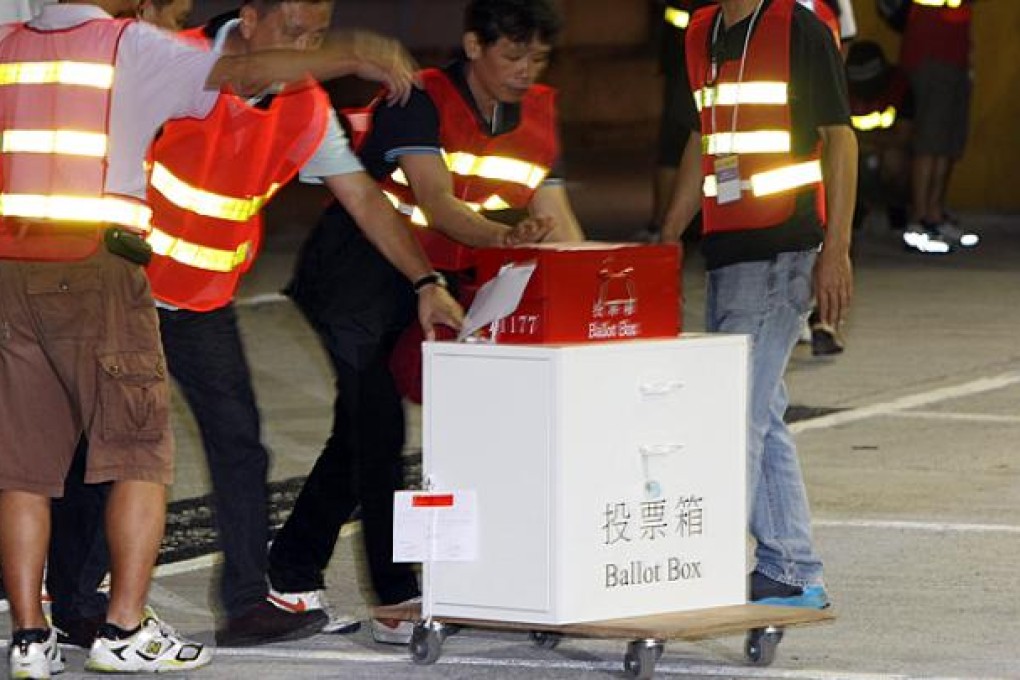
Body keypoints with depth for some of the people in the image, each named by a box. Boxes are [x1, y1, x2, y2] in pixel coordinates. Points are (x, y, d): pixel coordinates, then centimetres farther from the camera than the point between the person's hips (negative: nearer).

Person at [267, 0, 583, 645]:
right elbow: (438, 206, -32)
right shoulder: (420, 101, -20)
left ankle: (292, 571, 22)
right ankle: (398, 601, -18)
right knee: (378, 425, -16)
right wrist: (501, 236, -50)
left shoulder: (539, 114, 1)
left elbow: (557, 218, -2)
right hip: (360, 273, -7)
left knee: (362, 431, 11)